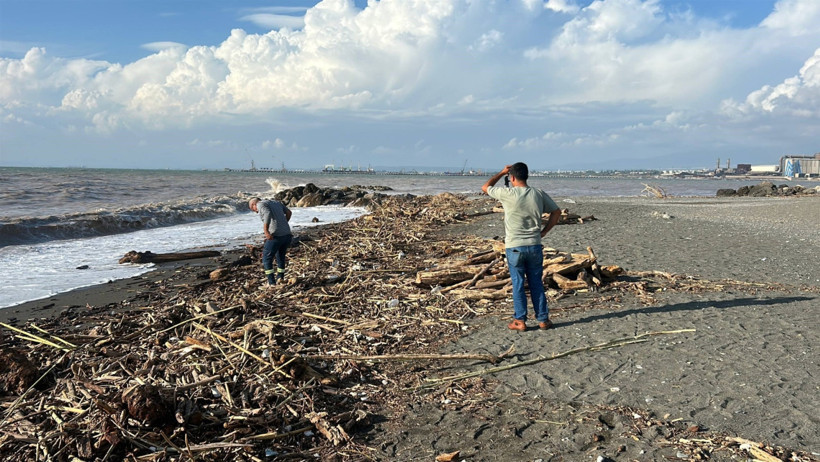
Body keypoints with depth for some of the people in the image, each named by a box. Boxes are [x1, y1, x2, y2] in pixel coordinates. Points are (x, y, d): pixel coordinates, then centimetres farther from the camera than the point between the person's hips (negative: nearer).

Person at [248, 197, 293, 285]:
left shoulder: (260, 204, 1)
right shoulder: (276, 202, 23)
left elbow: (268, 214, -20)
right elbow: (289, 212, 24)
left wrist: (266, 231, -25)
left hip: (275, 236, -7)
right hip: (287, 234, 7)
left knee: (266, 258, 9)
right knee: (280, 255, 29)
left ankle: (271, 282, 7)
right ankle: (280, 277, 31)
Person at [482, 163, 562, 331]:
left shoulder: (508, 194, -12)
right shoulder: (539, 194, 1)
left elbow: (485, 187, 4)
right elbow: (556, 212, 9)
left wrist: (501, 173, 13)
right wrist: (543, 232, 11)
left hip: (514, 247, -3)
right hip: (535, 246, 3)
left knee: (518, 284, 7)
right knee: (536, 283, 12)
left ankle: (520, 321, 12)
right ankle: (543, 319, 17)